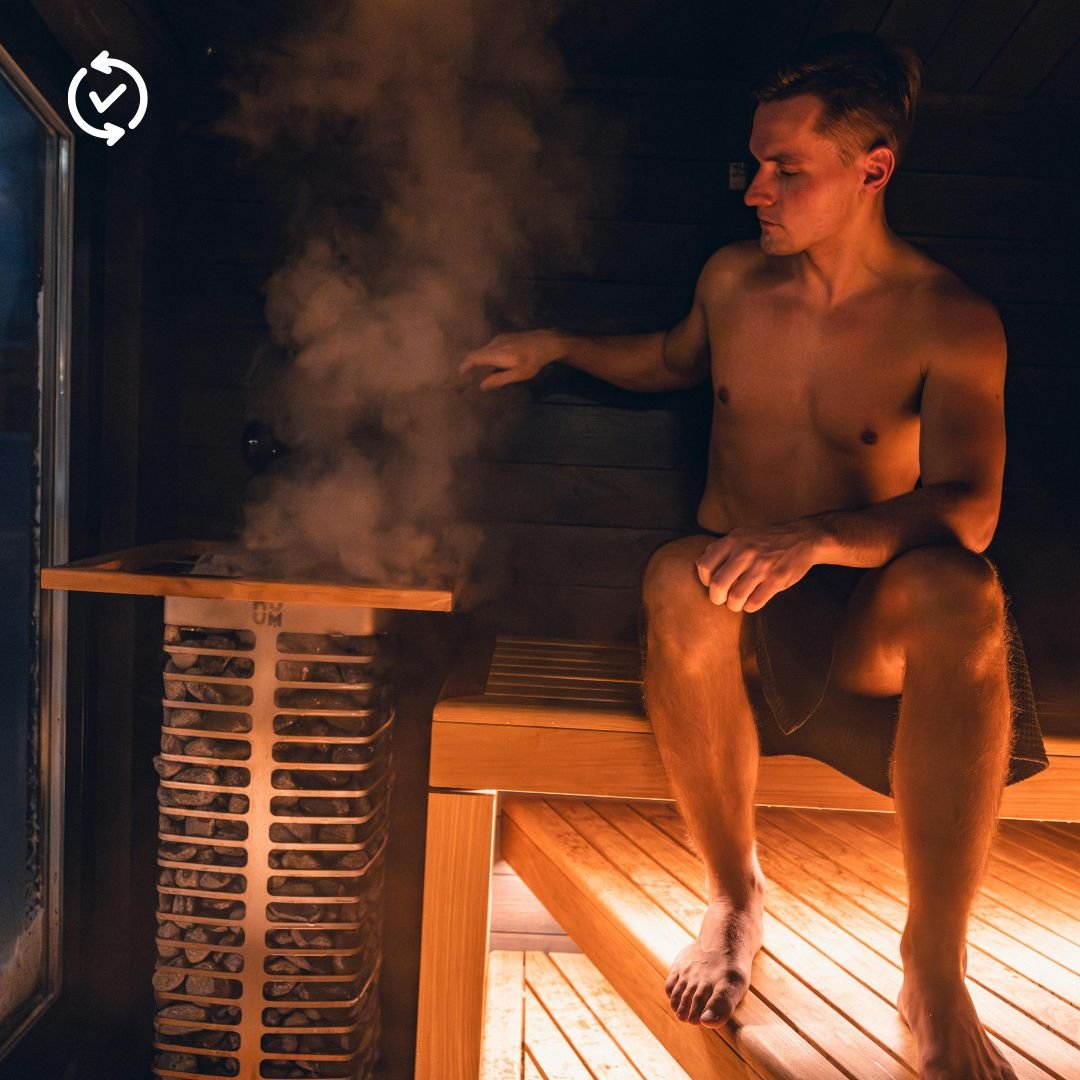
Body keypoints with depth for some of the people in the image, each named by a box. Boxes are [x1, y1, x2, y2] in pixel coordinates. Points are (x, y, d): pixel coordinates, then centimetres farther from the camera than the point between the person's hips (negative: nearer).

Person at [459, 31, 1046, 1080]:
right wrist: (556, 345, 18)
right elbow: (676, 360, 29)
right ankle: (734, 894, -12)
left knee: (959, 592, -37)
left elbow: (966, 510, -18)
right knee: (676, 578, -36)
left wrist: (816, 537, -37)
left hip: (866, 612, -2)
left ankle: (935, 973, -21)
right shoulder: (734, 278, 7)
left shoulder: (951, 321, -5)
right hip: (733, 598, 2)